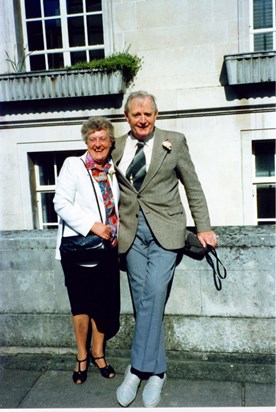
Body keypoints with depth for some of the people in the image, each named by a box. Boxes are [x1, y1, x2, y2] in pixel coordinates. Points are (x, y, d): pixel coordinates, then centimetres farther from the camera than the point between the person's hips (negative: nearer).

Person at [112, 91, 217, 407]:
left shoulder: (174, 142, 1)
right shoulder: (116, 147, 7)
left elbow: (193, 187, 5)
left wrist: (203, 228, 3)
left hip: (164, 230, -2)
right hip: (131, 231, 3)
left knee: (153, 295, -12)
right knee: (143, 301, 3)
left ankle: (137, 369, 2)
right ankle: (156, 372, 17)